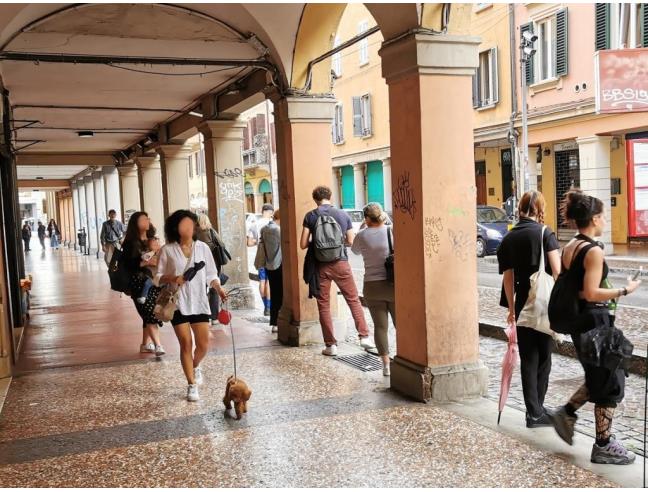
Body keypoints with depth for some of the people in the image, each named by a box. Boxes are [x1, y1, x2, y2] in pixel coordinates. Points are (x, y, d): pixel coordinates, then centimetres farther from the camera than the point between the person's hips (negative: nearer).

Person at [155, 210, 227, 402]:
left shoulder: (202, 247, 0)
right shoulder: (168, 250, -5)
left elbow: (211, 275, 6)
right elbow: (158, 277, 1)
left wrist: (219, 289, -10)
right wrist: (172, 279, -18)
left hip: (199, 303, 2)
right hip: (178, 304, -2)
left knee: (203, 344, 1)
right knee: (186, 344, 1)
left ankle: (195, 366, 36)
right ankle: (192, 385, 15)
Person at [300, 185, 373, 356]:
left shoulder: (310, 216, -2)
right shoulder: (343, 215, 3)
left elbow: (303, 244, -4)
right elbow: (351, 241, 6)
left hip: (321, 265, -1)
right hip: (341, 263, 1)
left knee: (324, 305, 7)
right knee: (354, 300, 12)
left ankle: (331, 345, 8)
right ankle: (364, 336, 8)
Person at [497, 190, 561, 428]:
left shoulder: (508, 239, 4)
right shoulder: (544, 233, -7)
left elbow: (508, 277, 5)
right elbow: (557, 271, -14)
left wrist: (511, 308, 12)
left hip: (523, 305, 3)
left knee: (528, 357, 10)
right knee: (543, 355, 9)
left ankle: (534, 411, 11)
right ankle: (537, 410, 15)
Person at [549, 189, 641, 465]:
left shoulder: (569, 247, 7)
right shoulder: (594, 251, -18)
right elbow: (591, 293, -23)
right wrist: (624, 291, -13)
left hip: (576, 319, 9)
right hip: (594, 321, -9)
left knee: (598, 377, 23)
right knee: (610, 382, 5)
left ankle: (567, 413, 17)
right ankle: (603, 446, 14)